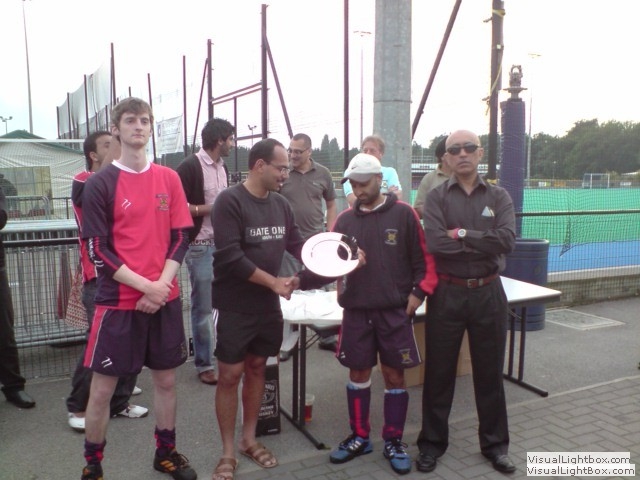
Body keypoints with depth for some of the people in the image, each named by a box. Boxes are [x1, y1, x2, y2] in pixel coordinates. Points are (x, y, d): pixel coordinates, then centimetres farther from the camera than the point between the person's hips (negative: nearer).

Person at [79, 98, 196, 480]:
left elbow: (181, 237, 4)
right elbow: (99, 250, -9)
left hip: (165, 300, 4)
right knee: (103, 388, 5)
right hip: (118, 301, -3)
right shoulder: (100, 184, -5)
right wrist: (145, 286, -16)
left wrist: (161, 284, -9)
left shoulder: (169, 179, 6)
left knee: (166, 379, 14)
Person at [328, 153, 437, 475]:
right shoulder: (344, 219, 5)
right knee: (358, 373, 11)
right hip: (356, 310, 3)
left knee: (394, 375, 7)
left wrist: (419, 292, -7)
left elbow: (423, 259, 0)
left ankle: (394, 441, 24)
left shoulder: (404, 214, -3)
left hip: (395, 310, -2)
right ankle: (359, 437, 28)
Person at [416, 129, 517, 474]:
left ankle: (495, 443, 31)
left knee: (489, 371, 14)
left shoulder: (499, 197, 3)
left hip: (488, 293, 2)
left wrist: (461, 233, -16)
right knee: (439, 372, 9)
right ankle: (433, 442, 25)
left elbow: (507, 240, -14)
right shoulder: (436, 197, -2)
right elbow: (435, 243, -18)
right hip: (447, 294, -1)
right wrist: (486, 244, -14)